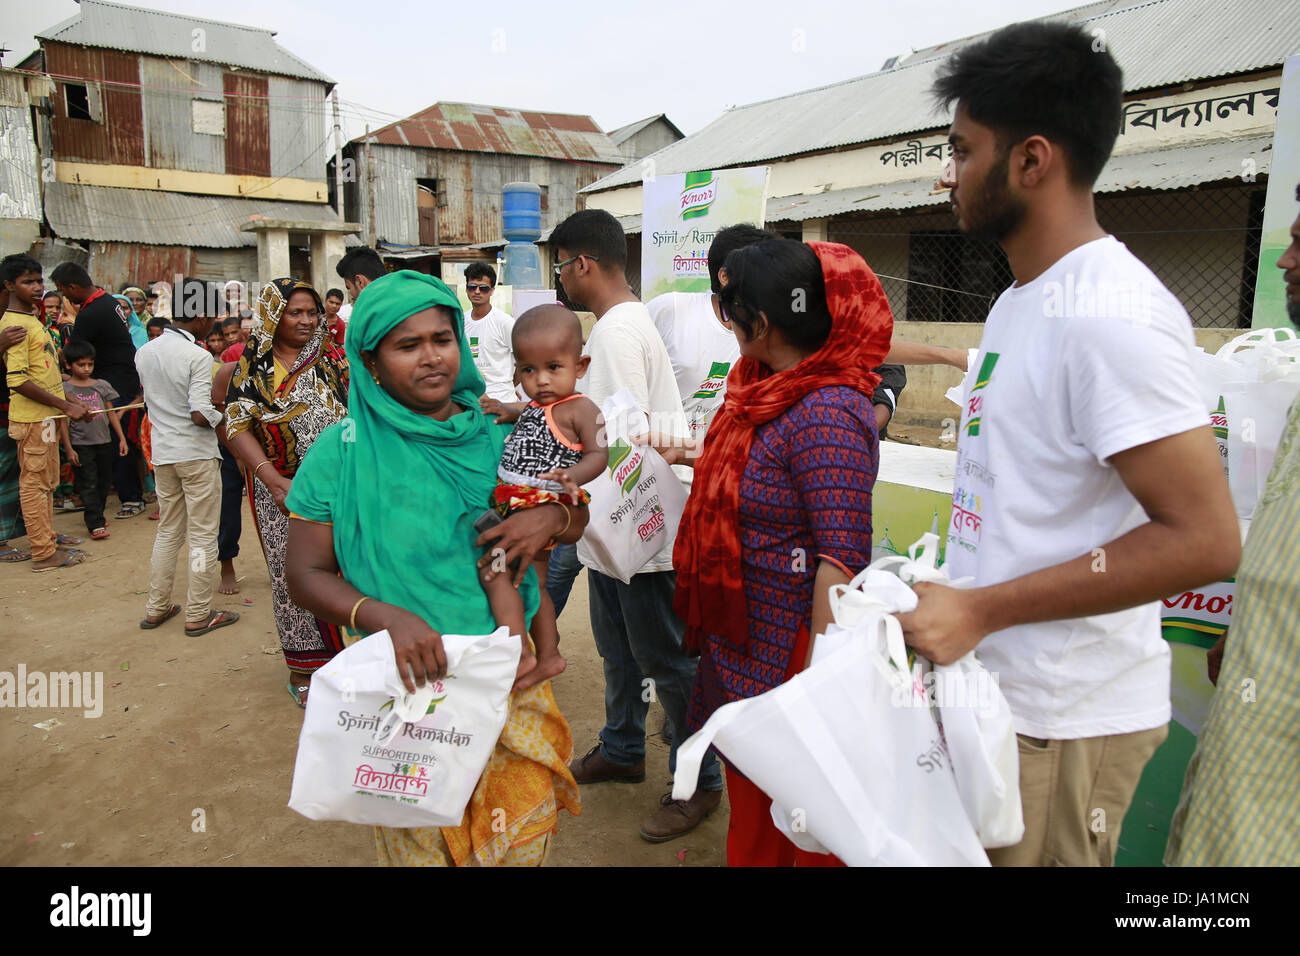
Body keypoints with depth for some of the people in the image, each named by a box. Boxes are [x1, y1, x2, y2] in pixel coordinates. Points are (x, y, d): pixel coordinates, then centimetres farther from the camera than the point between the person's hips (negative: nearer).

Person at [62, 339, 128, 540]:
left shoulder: (102, 385, 7)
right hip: (80, 444, -4)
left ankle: (95, 514, 26)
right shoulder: (65, 389, -3)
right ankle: (95, 524, -5)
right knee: (88, 485, -5)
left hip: (104, 441, 4)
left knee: (103, 481, 11)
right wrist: (69, 449, -8)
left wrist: (122, 438, 9)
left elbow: (112, 413, 13)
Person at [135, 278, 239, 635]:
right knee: (202, 535, 3)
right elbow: (200, 414, -22)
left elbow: (151, 399, 13)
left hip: (162, 452, 7)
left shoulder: (144, 351, 5)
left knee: (168, 531, 18)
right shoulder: (198, 356, -16)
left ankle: (156, 608, 24)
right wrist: (224, 416, -4)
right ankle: (198, 615, 9)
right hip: (196, 453, -7)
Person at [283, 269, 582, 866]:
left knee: (525, 836, 15)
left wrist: (553, 518, -16)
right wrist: (385, 616, -24)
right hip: (405, 679, -2)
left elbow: (579, 517, 7)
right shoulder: (341, 452, -9)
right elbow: (306, 575, -7)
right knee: (421, 842, 16)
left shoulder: (494, 436, -1)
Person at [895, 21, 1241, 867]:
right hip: (992, 689, 8)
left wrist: (981, 610, -23)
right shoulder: (1021, 300, 10)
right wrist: (947, 594, 13)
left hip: (1061, 723, -8)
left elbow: (1204, 539, -23)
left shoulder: (1109, 315, -20)